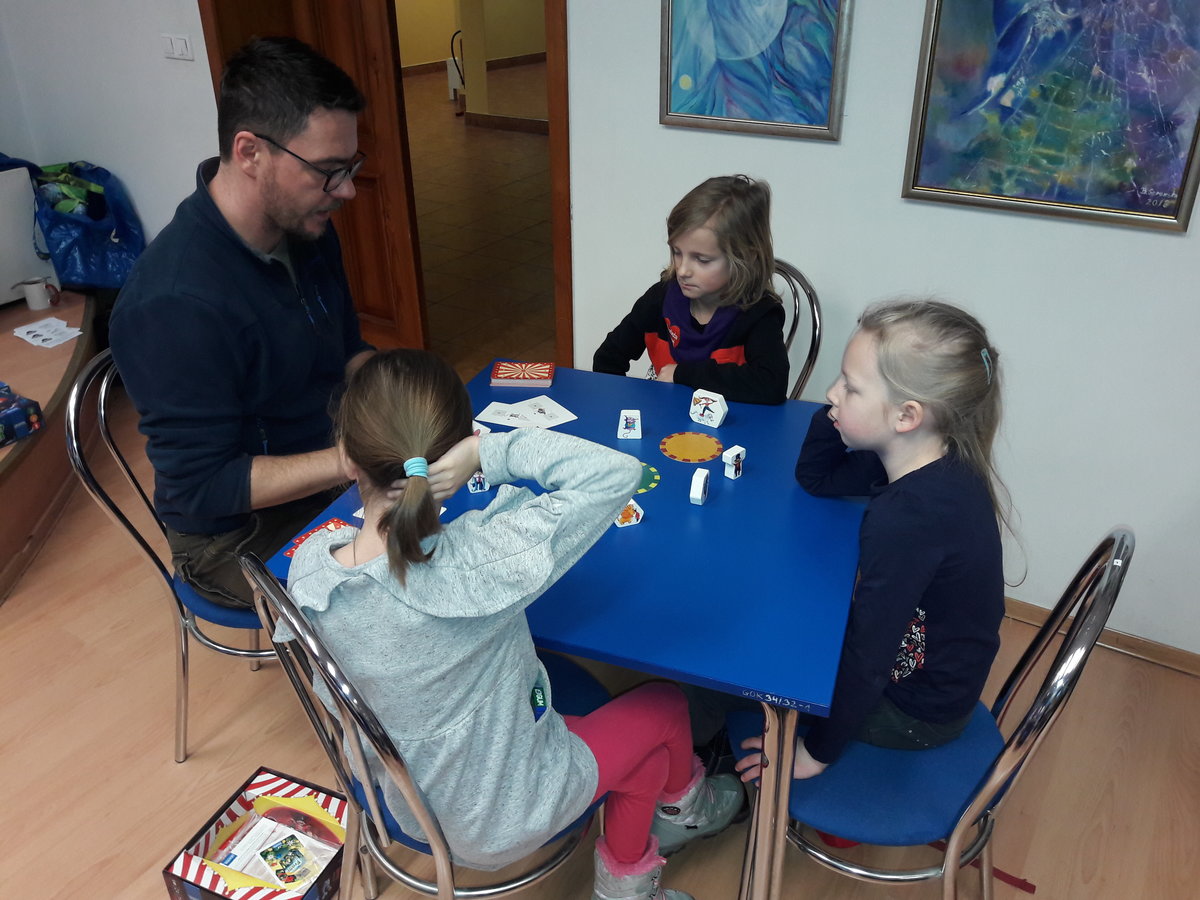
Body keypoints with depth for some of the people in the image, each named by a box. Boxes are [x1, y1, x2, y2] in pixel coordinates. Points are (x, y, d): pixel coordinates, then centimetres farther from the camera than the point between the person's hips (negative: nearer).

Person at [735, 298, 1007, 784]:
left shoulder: (907, 517, -37)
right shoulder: (940, 466, -9)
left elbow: (867, 662, -30)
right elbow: (815, 477, 5)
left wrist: (818, 751, -15)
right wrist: (843, 404, -13)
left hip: (914, 711, -8)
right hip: (936, 675, 8)